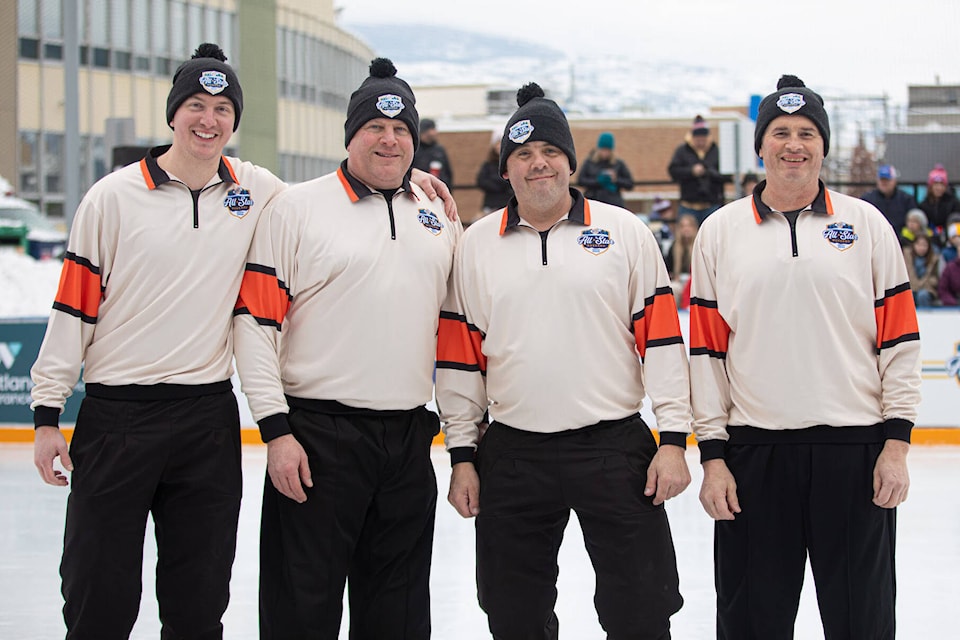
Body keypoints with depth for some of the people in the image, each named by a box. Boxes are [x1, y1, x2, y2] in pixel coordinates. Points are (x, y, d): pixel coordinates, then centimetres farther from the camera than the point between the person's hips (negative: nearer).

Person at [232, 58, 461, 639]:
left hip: (409, 439, 5)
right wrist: (277, 431, -13)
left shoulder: (438, 217, 13)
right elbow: (256, 321, -7)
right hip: (318, 433, -5)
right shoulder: (297, 208, -3)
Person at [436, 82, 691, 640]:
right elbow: (460, 359, 9)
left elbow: (661, 339, 0)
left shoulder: (626, 233, 3)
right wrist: (463, 456, 5)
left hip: (615, 447, -2)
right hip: (513, 456, 2)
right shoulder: (477, 247, 8)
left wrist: (673, 440, -6)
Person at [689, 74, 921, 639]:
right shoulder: (721, 232, 7)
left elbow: (899, 338, 3)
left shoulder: (867, 225, 6)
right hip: (755, 454, 1)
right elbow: (707, 349, 5)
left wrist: (897, 443, -4)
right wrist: (713, 456, -1)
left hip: (855, 448, 0)